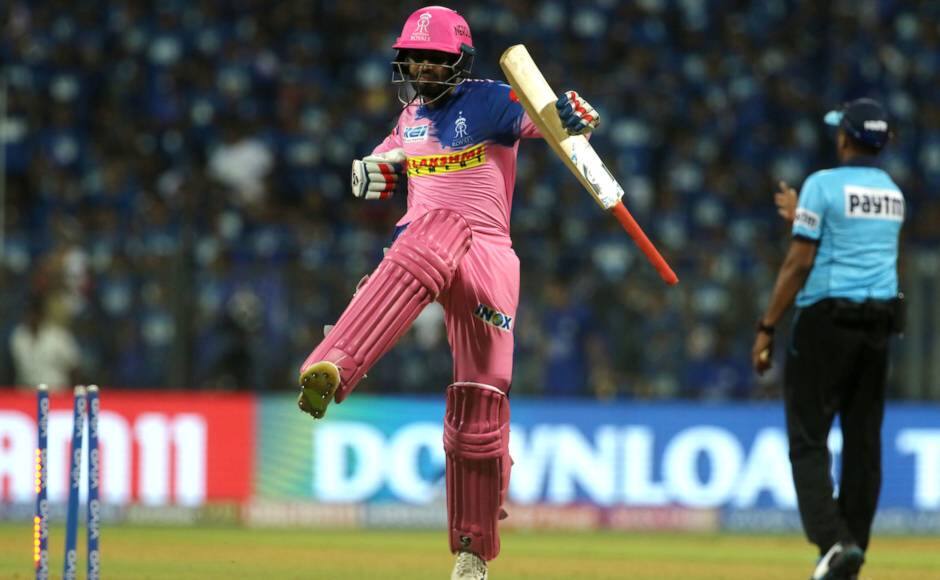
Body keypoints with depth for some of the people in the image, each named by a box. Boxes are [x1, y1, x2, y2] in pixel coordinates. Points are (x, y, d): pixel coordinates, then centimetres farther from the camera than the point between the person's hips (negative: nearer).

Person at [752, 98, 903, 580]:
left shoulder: (824, 184, -8)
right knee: (863, 441, 9)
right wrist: (802, 218, 35)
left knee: (808, 438, -5)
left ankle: (834, 540, -22)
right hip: (880, 322, 6)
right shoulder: (893, 193, 13)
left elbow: (799, 263, -12)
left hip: (826, 318, -6)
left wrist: (767, 328, -8)